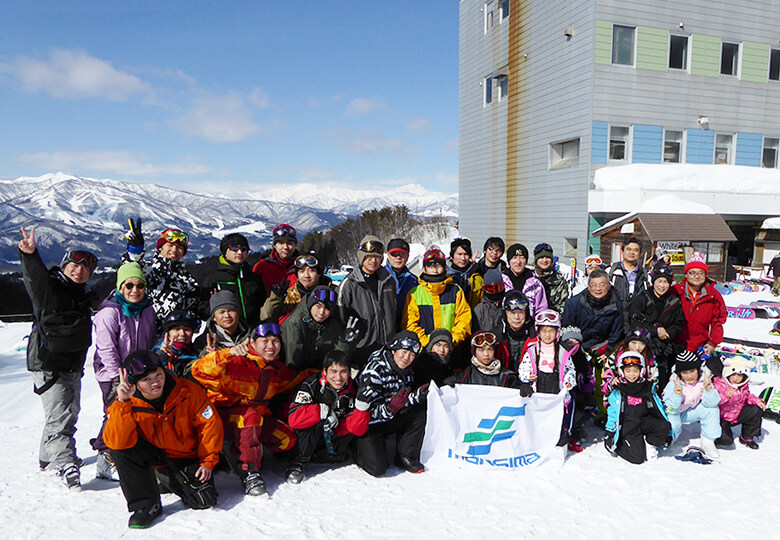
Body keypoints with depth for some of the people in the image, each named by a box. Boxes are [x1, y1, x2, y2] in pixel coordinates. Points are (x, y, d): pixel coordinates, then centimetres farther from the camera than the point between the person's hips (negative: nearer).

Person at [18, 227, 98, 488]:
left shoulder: (83, 296, 13)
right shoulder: (49, 287, -9)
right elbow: (34, 278, -32)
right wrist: (30, 255, -50)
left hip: (73, 366, 8)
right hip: (48, 365, -8)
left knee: (70, 413, 17)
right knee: (59, 414, -14)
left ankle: (48, 457, 35)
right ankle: (65, 464, -10)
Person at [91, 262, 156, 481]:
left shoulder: (148, 310, 5)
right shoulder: (110, 312, -13)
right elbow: (106, 348, -14)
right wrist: (117, 376, -16)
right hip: (112, 374, -5)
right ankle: (106, 458, 7)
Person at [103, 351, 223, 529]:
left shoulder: (187, 391, -17)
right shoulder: (128, 404, -15)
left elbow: (210, 424, -8)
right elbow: (116, 442, -31)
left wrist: (208, 461, -11)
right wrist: (122, 403, -40)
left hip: (187, 457, 0)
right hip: (154, 457, 1)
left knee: (204, 501, -19)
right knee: (120, 445, -28)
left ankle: (172, 481, 17)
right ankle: (146, 504, -13)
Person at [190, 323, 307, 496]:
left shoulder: (279, 370, 5)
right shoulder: (236, 362, -16)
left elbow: (294, 382, 26)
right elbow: (199, 371, -28)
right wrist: (228, 353, -40)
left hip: (258, 415, 6)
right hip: (223, 416, -6)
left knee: (288, 438, -13)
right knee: (251, 417, -37)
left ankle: (238, 454, 2)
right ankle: (249, 474, -23)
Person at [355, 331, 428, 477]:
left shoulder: (408, 372, -1)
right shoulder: (374, 370, -24)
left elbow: (404, 400, 6)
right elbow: (370, 410, -24)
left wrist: (417, 396, -15)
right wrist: (390, 408, -44)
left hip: (389, 421, 7)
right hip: (368, 425, -6)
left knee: (418, 410, -17)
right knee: (378, 468, -22)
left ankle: (406, 457, -4)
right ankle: (359, 450, 11)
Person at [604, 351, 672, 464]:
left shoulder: (648, 388, 5)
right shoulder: (617, 391, -3)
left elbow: (659, 409, 13)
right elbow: (612, 414, 3)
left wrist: (667, 434, 13)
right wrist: (609, 435, 1)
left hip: (645, 422, 3)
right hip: (628, 428, -3)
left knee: (665, 426, -26)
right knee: (638, 458, -19)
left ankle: (650, 444, 0)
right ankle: (619, 444, 10)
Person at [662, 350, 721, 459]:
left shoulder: (703, 381, -17)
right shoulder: (674, 384, -27)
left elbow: (711, 403, -20)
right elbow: (671, 410, -29)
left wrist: (709, 390, -39)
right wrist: (676, 394, -47)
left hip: (691, 412, 4)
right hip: (674, 413, -4)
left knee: (712, 409, -18)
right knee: (672, 423, -35)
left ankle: (708, 441, -4)